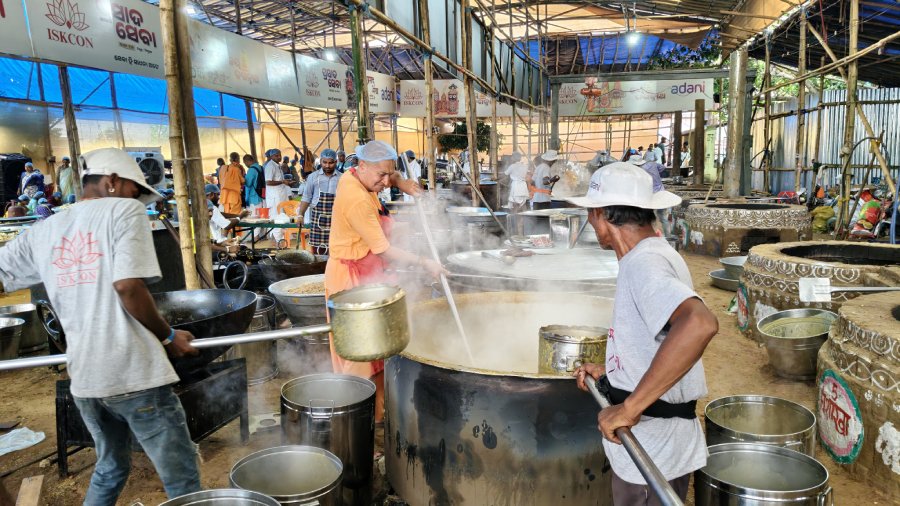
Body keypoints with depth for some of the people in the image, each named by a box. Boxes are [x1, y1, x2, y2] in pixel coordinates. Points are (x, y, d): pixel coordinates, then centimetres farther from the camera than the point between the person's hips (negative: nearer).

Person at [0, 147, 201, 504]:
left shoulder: (43, 231, 13)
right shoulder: (123, 210, -4)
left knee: (110, 468, 27)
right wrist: (169, 337, -3)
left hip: (82, 379, 7)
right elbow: (128, 286, -15)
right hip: (134, 374, -7)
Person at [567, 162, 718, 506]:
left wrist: (629, 407, -38)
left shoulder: (643, 264, -24)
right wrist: (610, 372, 13)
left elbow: (699, 323, -44)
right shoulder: (656, 253, 7)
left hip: (651, 455, -9)